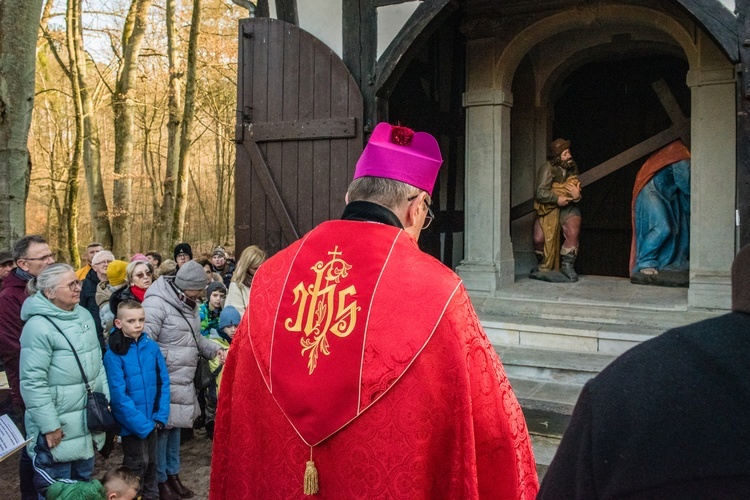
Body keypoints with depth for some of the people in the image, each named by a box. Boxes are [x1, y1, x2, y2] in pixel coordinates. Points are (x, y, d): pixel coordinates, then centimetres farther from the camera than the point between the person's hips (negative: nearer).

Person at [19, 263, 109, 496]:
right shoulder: (38, 326, -19)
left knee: (84, 482, 21)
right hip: (58, 428, -7)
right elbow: (33, 383, -20)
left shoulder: (84, 315, 5)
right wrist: (49, 426, -18)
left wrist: (105, 400, 12)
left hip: (87, 422, 7)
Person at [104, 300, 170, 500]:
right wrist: (142, 424, -17)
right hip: (131, 424, -4)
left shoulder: (152, 347, -3)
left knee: (151, 462, 19)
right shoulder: (113, 354, -16)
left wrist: (161, 416, -5)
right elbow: (119, 396, -17)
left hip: (151, 420, 5)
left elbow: (163, 382, 1)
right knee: (137, 464, 6)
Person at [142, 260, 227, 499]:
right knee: (162, 427, 3)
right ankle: (160, 481, 19)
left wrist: (216, 350, 5)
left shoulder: (190, 304, 11)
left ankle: (173, 474, 32)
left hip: (183, 381, 8)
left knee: (175, 425, 18)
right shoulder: (156, 304, -18)